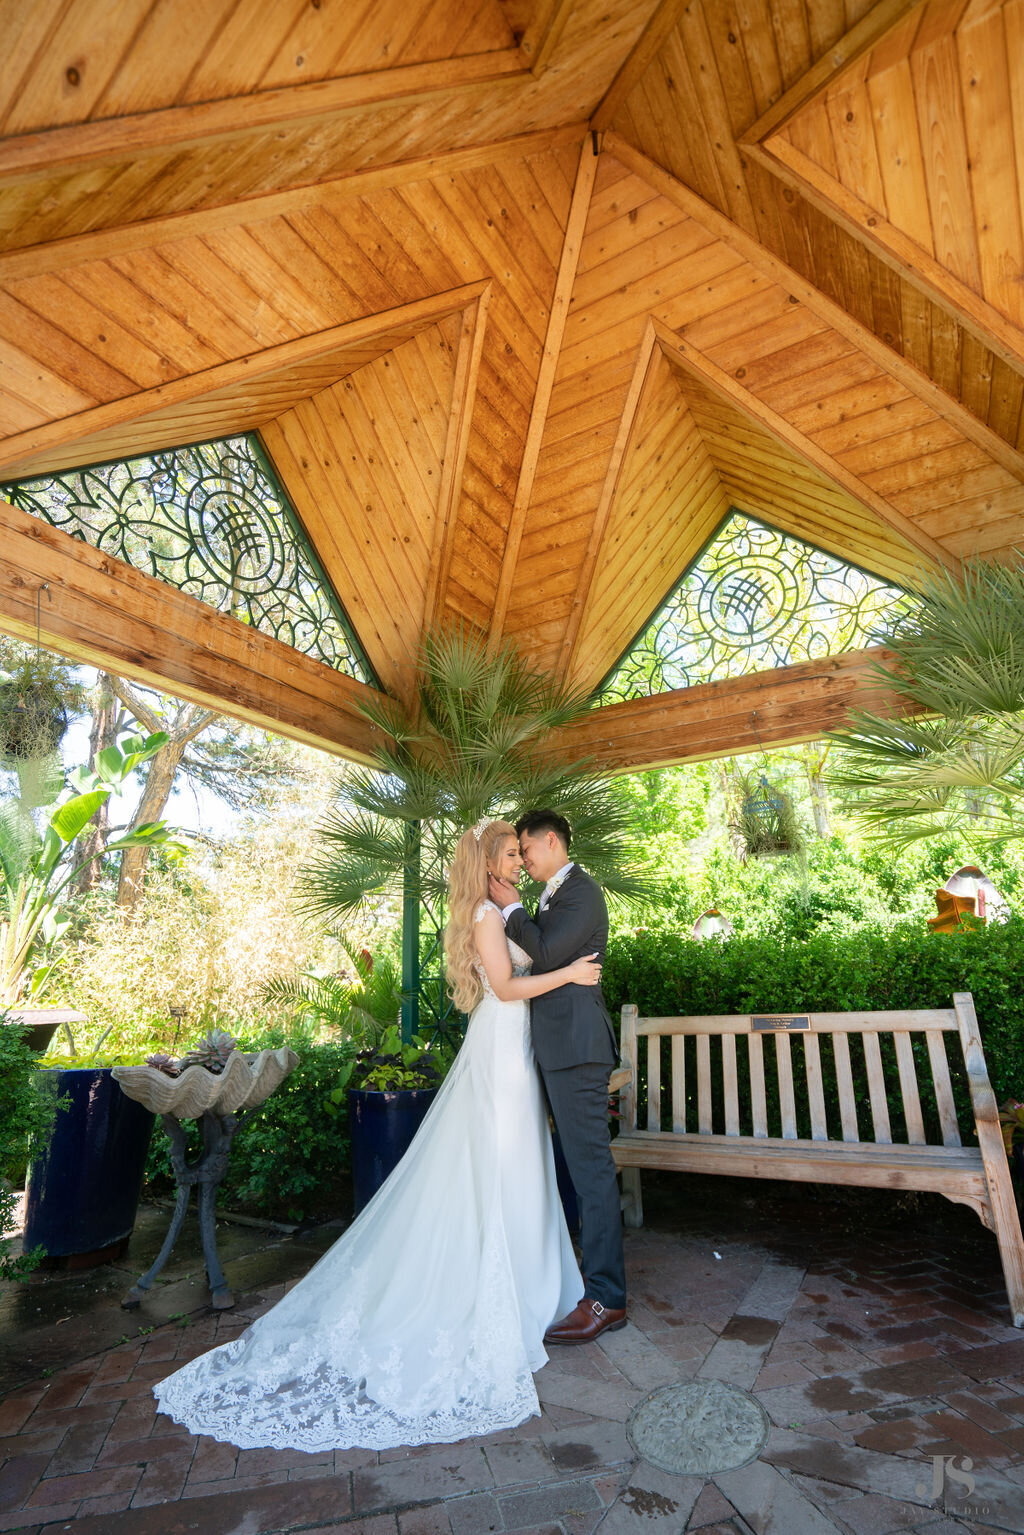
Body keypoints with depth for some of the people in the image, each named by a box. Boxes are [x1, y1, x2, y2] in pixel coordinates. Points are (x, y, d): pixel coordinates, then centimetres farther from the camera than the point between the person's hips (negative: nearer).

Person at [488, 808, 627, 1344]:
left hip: (575, 1043, -10)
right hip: (559, 1044, 10)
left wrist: (511, 908, -11)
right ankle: (593, 1261, 37)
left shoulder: (580, 890, -13)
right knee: (579, 1163, 21)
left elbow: (546, 954, -22)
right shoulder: (553, 895, 17)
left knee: (591, 1167, -3)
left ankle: (606, 1299, 7)